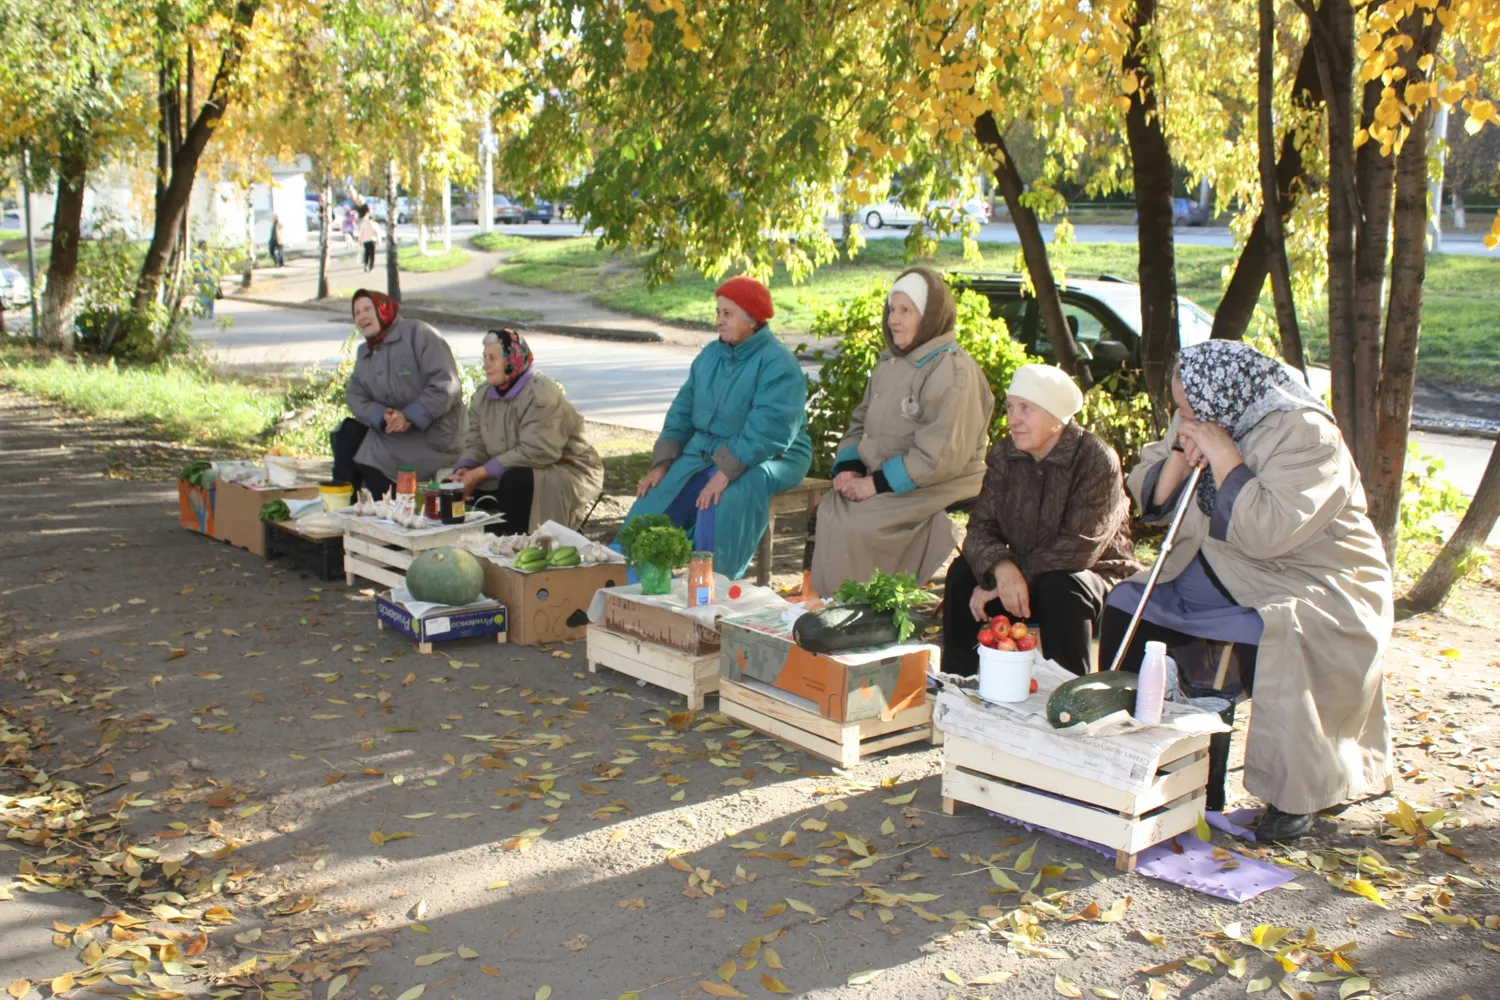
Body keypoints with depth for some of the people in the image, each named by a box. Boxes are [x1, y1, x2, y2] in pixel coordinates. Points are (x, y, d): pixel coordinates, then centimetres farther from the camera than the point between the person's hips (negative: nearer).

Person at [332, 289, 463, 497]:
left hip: (430, 437, -8)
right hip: (389, 432, 8)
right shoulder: (364, 353, 16)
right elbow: (355, 396, 3)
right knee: (347, 433, -6)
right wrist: (382, 417, -19)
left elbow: (445, 385, -19)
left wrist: (409, 417, -26)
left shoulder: (418, 334, -10)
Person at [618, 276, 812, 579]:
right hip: (704, 453, 7)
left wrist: (725, 474, -32)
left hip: (766, 460, -7)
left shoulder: (778, 365, -13)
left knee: (718, 508, -35)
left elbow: (768, 431, -24)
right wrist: (661, 464, 1)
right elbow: (682, 412, 14)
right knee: (651, 508, -10)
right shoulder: (710, 356, 12)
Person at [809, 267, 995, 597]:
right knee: (829, 510, -15)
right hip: (880, 482, 7)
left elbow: (940, 454, -21)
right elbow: (860, 422, 18)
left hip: (935, 491, -7)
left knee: (853, 525, -23)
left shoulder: (954, 370, -13)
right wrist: (847, 468, -2)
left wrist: (876, 484, -20)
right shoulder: (889, 364, 15)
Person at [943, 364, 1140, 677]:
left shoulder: (1097, 461, -18)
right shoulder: (1004, 455, 0)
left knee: (1059, 587, -35)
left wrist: (1011, 581, -26)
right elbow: (981, 526, -7)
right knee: (963, 572, -17)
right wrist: (1002, 569, -30)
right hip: (1025, 576, 5)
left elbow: (1079, 548, -25)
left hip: (1094, 577, -5)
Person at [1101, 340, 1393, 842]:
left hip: (1312, 584, -7)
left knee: (1270, 639, -35)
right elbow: (1150, 502, 3)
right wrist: (1180, 457, -15)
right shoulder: (1201, 421, 1)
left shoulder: (1304, 433, -20)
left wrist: (1223, 456, -27)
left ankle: (1293, 800, -18)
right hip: (1212, 579, 7)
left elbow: (1267, 533, -31)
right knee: (1127, 605, -5)